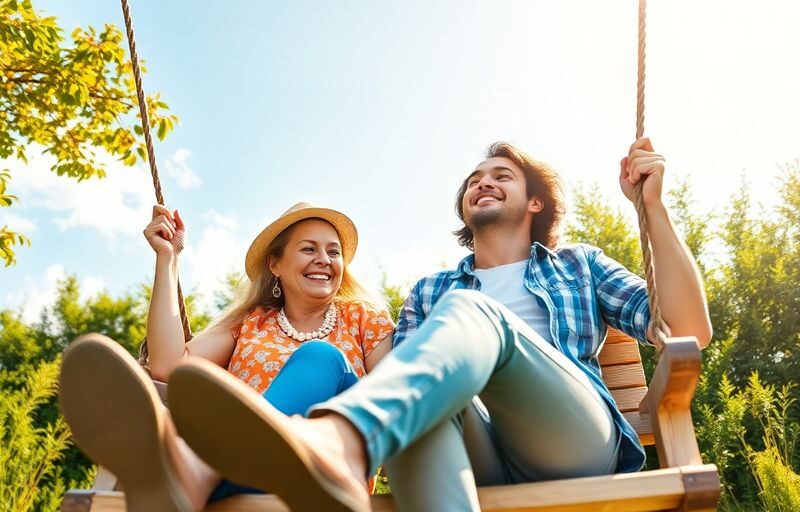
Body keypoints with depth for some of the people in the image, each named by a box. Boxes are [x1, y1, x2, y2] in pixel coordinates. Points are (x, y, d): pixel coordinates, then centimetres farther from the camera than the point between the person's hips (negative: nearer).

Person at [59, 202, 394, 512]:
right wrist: (167, 258, 7)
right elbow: (168, 366, 2)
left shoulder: (364, 319, 16)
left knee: (320, 356, -26)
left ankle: (197, 472, -50)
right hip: (240, 480, 2)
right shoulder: (248, 322, 18)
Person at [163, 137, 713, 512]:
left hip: (574, 444, -1)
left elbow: (691, 330, 11)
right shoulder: (429, 293, 27)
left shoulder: (579, 265, 24)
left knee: (468, 312, -30)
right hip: (480, 455, 2)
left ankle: (331, 444, -60)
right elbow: (401, 383, 14)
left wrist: (653, 204, 4)